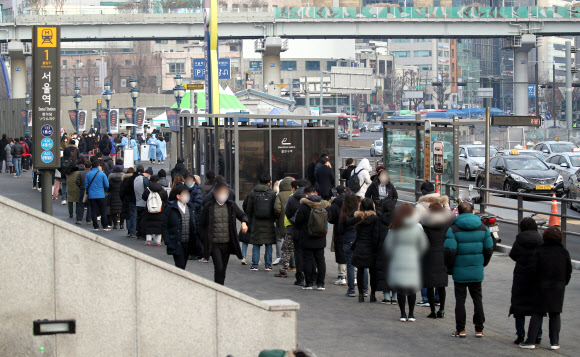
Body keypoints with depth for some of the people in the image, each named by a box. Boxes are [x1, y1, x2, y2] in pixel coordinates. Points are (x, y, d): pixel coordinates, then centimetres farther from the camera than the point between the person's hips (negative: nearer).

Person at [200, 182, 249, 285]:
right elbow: (203, 225, 4)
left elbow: (242, 215, 15)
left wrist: (244, 222, -9)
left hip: (227, 244, 4)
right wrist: (204, 241, 0)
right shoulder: (208, 207, -2)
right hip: (214, 244, -4)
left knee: (223, 269, 11)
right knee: (219, 268, -15)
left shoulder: (231, 205, 6)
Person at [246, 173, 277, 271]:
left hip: (256, 223, 0)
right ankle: (268, 265, 7)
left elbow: (249, 209, 3)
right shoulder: (272, 193, -4)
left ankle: (255, 265, 1)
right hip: (269, 223, 0)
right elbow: (275, 209, 0)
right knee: (268, 244, 7)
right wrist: (273, 219, 16)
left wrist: (250, 221, 13)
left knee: (256, 245, 5)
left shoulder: (252, 193, -2)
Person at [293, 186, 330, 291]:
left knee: (308, 260, 3)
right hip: (321, 240, 4)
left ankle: (309, 283, 4)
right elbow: (328, 220, 11)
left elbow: (297, 222, -8)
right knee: (320, 260, 10)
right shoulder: (324, 205, -2)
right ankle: (320, 283, 9)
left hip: (307, 239, -4)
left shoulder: (304, 206, -15)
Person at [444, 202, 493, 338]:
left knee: (460, 299, 5)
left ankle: (460, 329, 6)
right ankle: (479, 329, 13)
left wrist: (449, 267, -2)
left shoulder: (454, 228, -10)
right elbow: (489, 249, 4)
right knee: (477, 299, 12)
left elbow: (449, 250, -16)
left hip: (460, 271, -3)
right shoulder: (482, 228, 2)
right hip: (477, 271, 3)